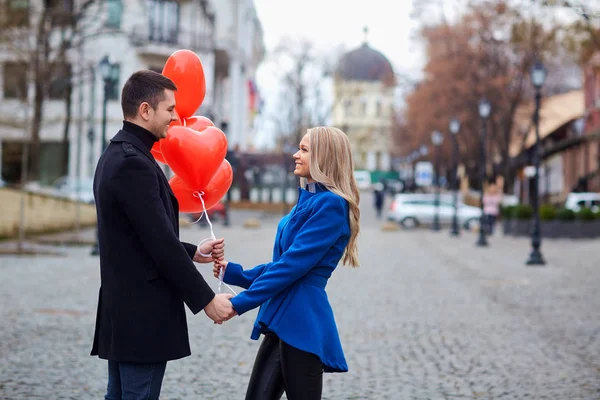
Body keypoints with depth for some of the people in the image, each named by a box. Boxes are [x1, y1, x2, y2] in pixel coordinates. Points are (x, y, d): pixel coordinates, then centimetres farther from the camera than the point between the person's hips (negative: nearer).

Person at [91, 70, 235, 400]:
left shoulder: (117, 155, 14)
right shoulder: (134, 163, -18)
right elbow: (161, 242, -20)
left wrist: (194, 253, 10)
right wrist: (206, 299, -14)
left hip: (122, 310, 10)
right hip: (142, 314, -10)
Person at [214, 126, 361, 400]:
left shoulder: (330, 204, -13)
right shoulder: (308, 201, 18)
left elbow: (293, 265, -18)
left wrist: (239, 303, -16)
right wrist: (233, 273, 12)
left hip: (302, 325, -9)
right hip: (283, 323, 9)